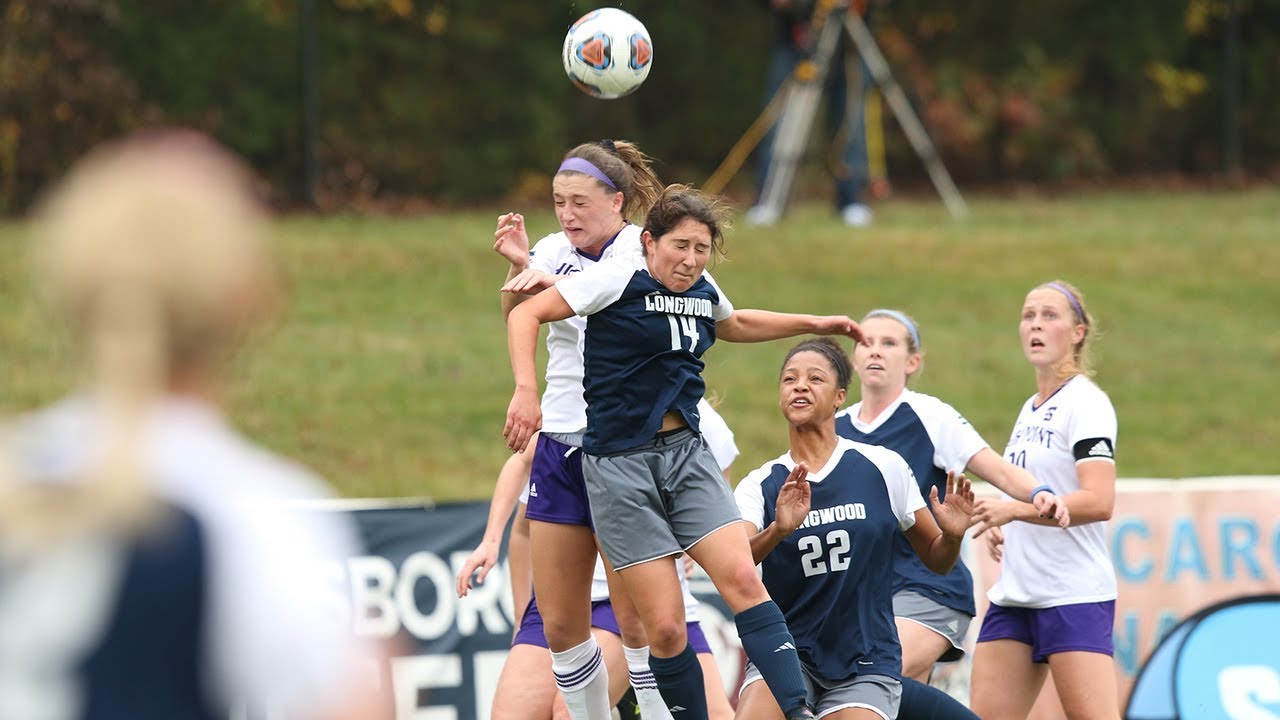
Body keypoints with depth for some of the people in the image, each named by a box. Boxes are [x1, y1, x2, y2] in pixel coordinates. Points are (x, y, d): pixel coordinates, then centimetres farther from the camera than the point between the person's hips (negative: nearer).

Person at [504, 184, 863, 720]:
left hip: (686, 452, 5)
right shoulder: (619, 280, -10)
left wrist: (815, 325, 34)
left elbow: (735, 324, 35)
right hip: (620, 463, -5)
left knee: (742, 579, -15)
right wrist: (526, 391, -25)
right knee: (665, 626, -10)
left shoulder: (704, 293, 10)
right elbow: (525, 314, -13)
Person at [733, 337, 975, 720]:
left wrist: (952, 534, -13)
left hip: (865, 663, 0)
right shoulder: (760, 485, 2)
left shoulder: (882, 467, 1)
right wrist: (778, 530, -34)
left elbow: (936, 559, 9)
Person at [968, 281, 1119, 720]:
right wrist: (1000, 524, 11)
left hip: (1075, 597, -9)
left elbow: (1098, 502, -21)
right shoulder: (1030, 409, 18)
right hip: (1015, 597, 9)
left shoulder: (1085, 402, -8)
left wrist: (1014, 509, -24)